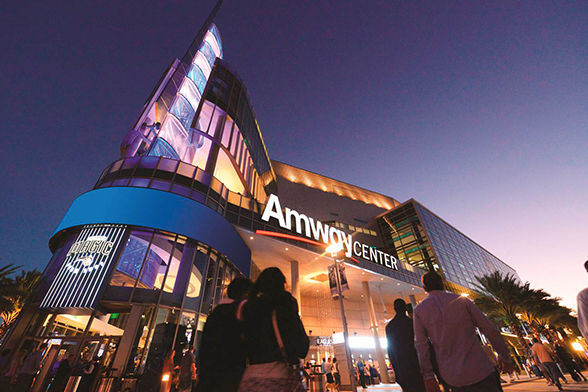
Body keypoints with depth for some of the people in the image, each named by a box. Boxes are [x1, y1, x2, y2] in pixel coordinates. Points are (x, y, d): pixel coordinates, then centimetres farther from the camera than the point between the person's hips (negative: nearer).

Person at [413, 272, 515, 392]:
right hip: (478, 369, -1)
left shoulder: (419, 311, -2)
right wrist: (505, 358, 13)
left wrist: (428, 377, 2)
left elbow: (421, 346, -4)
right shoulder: (460, 300, -2)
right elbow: (489, 329, 1)